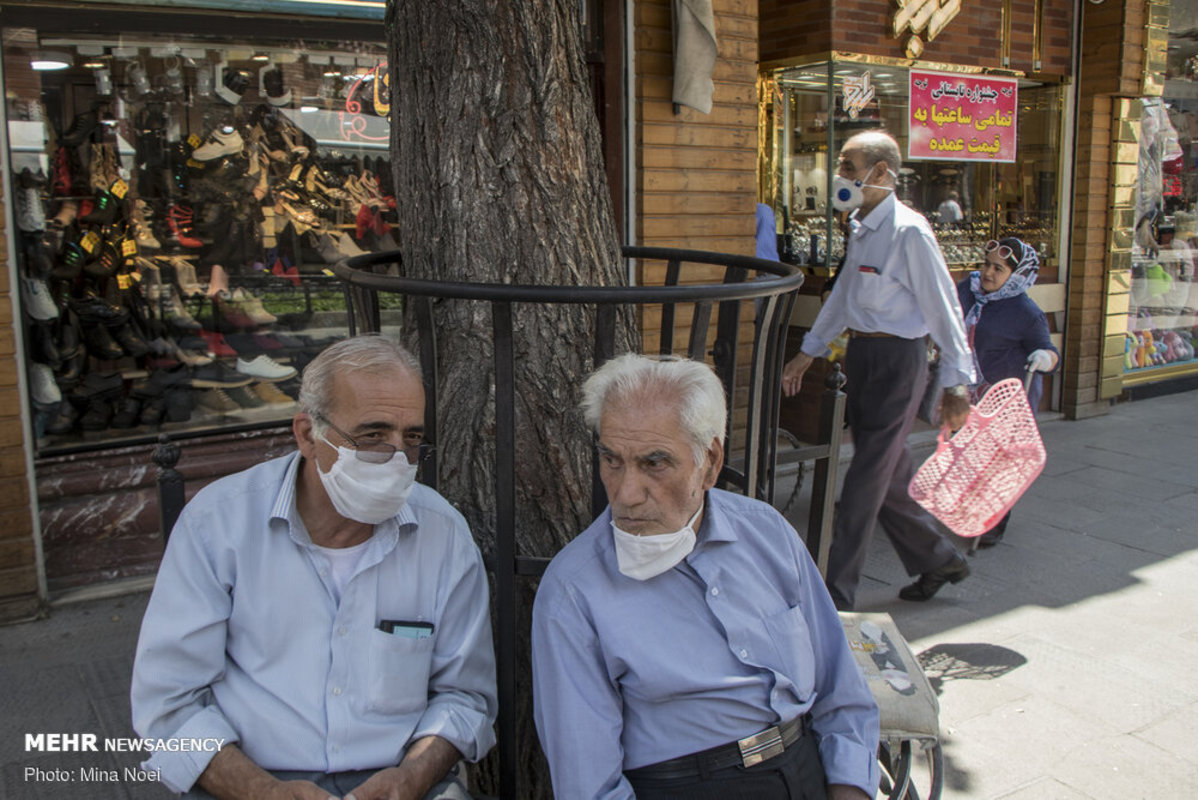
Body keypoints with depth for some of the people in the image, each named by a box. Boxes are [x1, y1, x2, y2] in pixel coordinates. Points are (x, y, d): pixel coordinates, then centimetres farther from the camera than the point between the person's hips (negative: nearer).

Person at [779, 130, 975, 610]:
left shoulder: (909, 233, -16)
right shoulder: (861, 229, 11)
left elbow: (943, 309, -14)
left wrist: (956, 383, -13)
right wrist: (809, 352, 26)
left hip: (896, 360, -8)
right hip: (862, 356, 8)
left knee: (866, 483, -2)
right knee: (888, 479, 16)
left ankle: (836, 595, 6)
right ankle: (938, 559, 35)